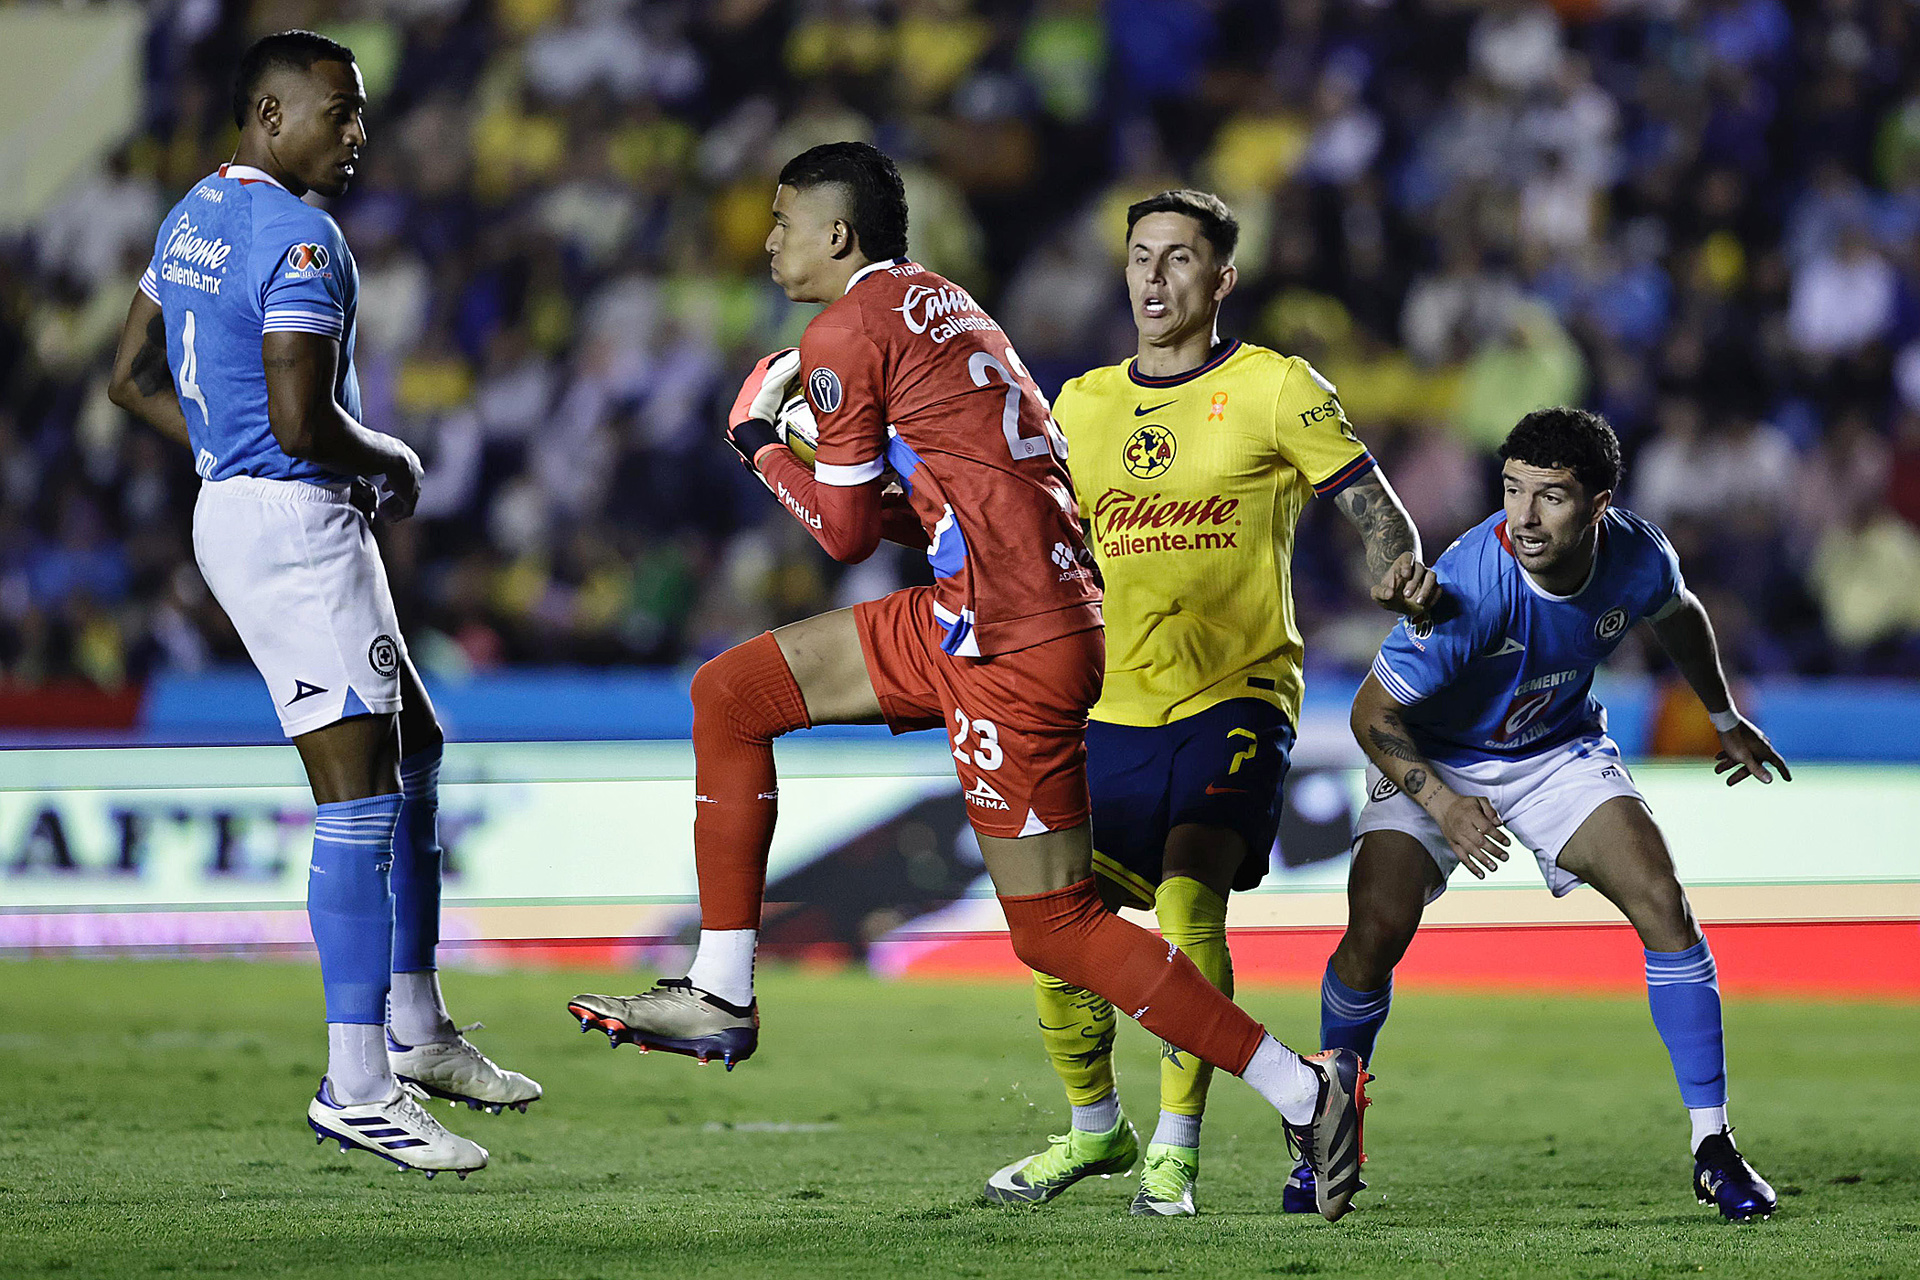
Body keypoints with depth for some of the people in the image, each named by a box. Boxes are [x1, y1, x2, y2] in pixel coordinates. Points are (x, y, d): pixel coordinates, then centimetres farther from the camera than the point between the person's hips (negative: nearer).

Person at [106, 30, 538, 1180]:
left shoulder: (194, 219, 14)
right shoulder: (299, 241, -17)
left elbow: (135, 379, 20)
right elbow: (301, 421, -24)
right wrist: (397, 466, -6)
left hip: (232, 510, 11)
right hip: (296, 523, -11)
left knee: (415, 754, 19)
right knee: (362, 797, -11)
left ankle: (415, 1031, 22)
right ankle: (359, 1086, -12)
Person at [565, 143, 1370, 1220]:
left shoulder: (846, 335, -7)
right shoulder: (938, 301, 19)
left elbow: (847, 531, -1)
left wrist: (763, 447, 14)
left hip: (1011, 640, -10)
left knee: (1055, 925, -5)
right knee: (730, 695, 13)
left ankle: (1306, 1092, -2)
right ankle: (722, 999, 16)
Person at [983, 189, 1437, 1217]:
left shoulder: (1274, 390, -1)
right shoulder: (1082, 407, 12)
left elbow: (1371, 504, -2)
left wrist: (1400, 571, -22)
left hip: (1235, 698, -5)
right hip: (1113, 707, 5)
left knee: (1188, 905, -22)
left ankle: (1177, 1150, -8)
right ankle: (1093, 1127, 24)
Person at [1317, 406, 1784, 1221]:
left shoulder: (1638, 558, -21)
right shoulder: (1471, 585, -36)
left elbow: (1677, 614, 8)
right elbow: (1373, 710, -25)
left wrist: (1725, 718, 19)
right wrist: (1441, 803, -37)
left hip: (1561, 752, 3)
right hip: (1433, 762, -3)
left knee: (1662, 902, -15)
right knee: (1376, 932, -21)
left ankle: (1712, 1147, -6)